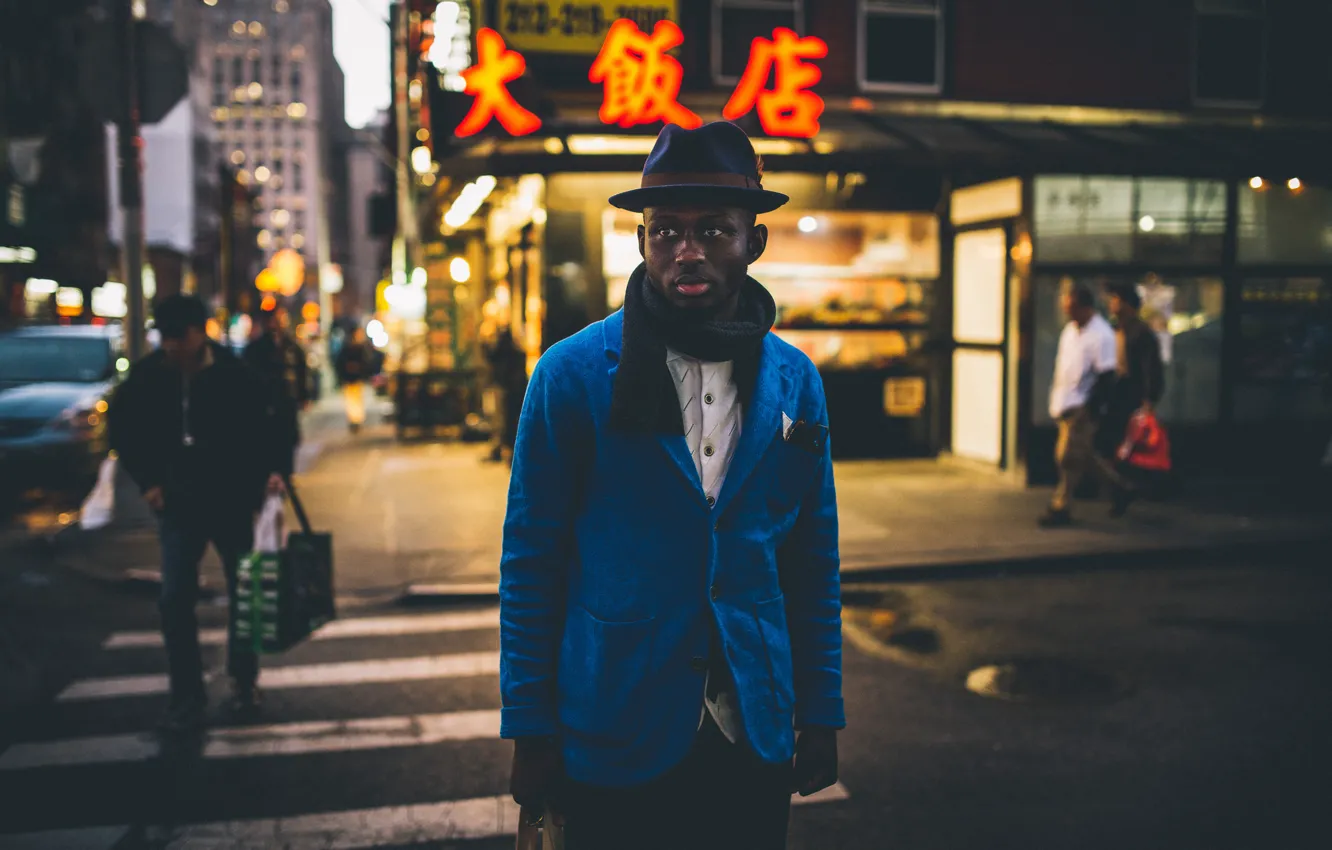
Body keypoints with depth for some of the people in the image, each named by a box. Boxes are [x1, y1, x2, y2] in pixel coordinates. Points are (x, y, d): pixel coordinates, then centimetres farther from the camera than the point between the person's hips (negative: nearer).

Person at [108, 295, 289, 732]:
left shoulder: (235, 375, -13)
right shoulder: (146, 377, -6)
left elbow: (263, 427, -6)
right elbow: (122, 429, 8)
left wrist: (273, 469, -22)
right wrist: (147, 480, 2)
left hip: (233, 500, -1)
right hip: (178, 503, 1)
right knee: (175, 599, -4)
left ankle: (244, 680, 29)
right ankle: (187, 697, 7)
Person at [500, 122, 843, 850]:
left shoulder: (796, 382, 2)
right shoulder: (572, 375, -9)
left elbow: (813, 564, 7)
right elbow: (531, 563, -6)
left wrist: (820, 715, 7)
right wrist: (530, 730, -6)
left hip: (753, 740, 3)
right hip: (615, 741, -3)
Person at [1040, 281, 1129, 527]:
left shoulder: (1101, 335, -14)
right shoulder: (1070, 329, 12)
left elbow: (1106, 375, -17)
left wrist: (1093, 408, -19)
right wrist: (1056, 398, 16)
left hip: (1082, 407, -8)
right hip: (1065, 404, 8)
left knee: (1069, 456, -6)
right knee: (1082, 455, 15)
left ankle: (1061, 507, 2)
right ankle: (1115, 483, 32)